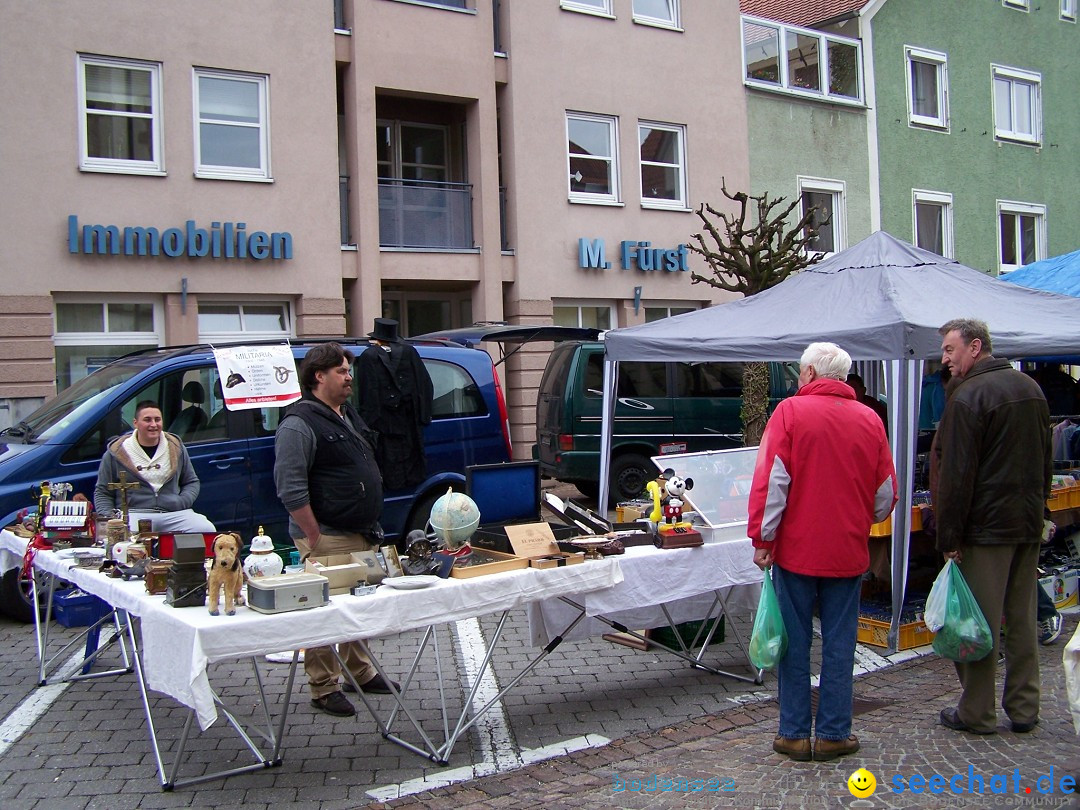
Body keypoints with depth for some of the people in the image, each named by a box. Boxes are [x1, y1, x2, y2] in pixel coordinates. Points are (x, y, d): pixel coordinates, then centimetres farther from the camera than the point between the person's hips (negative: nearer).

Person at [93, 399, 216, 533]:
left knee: (207, 529, -25)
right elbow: (102, 492, 13)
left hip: (174, 514, 3)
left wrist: (183, 502, 1)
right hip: (134, 514, -3)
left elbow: (192, 482, 22)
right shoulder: (116, 453, 8)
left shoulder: (176, 448, 16)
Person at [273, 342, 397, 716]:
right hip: (328, 538, -9)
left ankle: (361, 672, 32)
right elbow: (291, 488, -19)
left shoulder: (349, 414, 16)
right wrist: (315, 538, -20)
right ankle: (324, 688, 9)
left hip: (363, 534, 9)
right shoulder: (299, 423, -14)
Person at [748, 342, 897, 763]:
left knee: (794, 642, 8)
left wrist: (762, 539, -6)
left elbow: (770, 482, -13)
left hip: (797, 550, -2)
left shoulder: (790, 412, -8)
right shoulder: (869, 420, 2)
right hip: (848, 553, 2)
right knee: (839, 644, 10)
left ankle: (793, 733, 14)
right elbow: (886, 494, 8)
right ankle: (833, 734, 16)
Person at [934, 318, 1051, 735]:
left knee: (981, 622, 0)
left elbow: (956, 475, -17)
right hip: (1030, 525, 8)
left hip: (986, 527, -8)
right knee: (1022, 619, 13)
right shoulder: (1031, 388, 12)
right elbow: (1045, 461, 19)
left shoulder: (968, 397, -15)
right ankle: (1024, 709, 20)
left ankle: (977, 713, 8)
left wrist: (949, 536, -13)